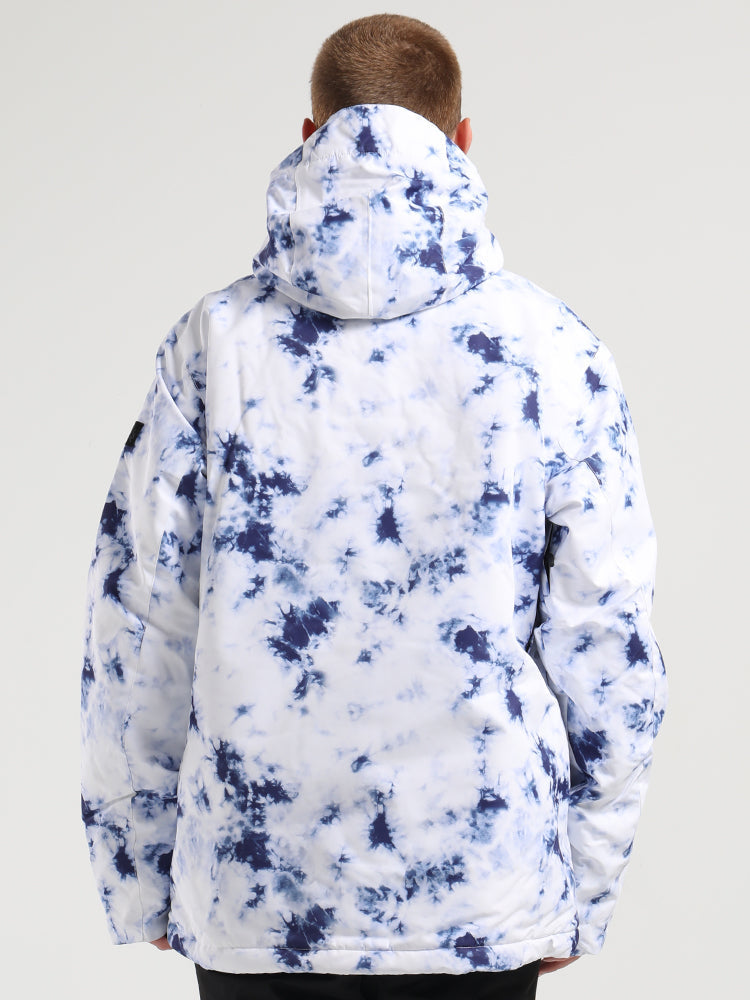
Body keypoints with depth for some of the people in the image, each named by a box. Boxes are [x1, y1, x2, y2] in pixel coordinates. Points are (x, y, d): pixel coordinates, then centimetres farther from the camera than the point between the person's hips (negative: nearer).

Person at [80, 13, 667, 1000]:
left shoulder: (214, 342, -2)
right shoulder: (551, 350, -4)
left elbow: (138, 630, 0)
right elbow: (608, 643, -2)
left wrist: (142, 878, 10)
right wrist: (582, 893, 8)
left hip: (251, 895, 1)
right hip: (480, 900, 0)